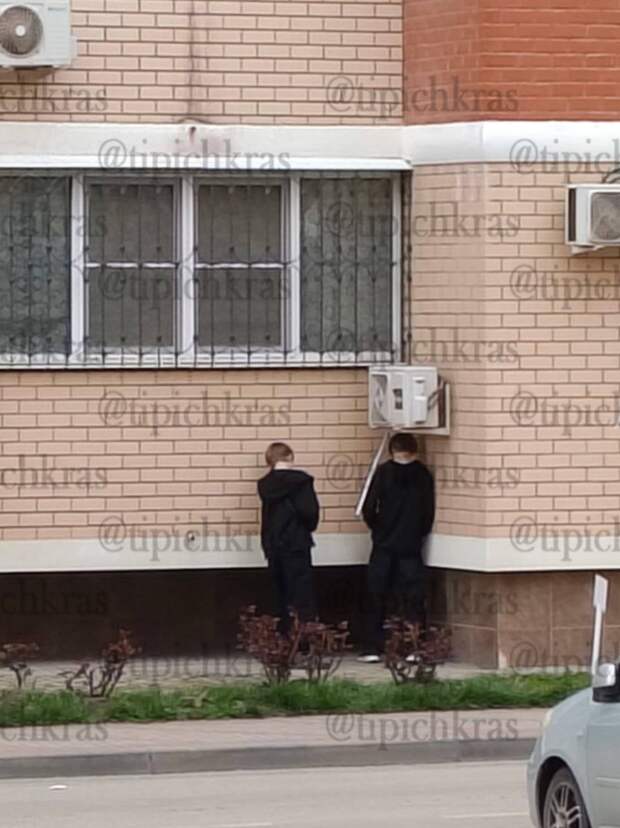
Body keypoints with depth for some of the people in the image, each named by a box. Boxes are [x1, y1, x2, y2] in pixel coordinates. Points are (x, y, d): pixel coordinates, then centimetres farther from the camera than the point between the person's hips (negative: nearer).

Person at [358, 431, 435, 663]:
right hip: (411, 547, 1)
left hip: (383, 547, -1)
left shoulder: (384, 472, -4)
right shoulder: (423, 475, -1)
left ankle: (372, 648, 4)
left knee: (377, 599, 7)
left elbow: (369, 508, -7)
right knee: (413, 598, 5)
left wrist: (378, 529, 11)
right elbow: (429, 511, -2)